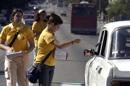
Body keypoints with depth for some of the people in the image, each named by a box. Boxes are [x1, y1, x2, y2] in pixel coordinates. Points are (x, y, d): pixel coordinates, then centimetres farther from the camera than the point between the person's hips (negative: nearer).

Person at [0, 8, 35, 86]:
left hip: (23, 58, 0)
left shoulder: (27, 29, -2)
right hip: (10, 58, 0)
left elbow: (32, 45, 1)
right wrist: (7, 48, -15)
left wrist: (26, 52, -19)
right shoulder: (6, 29, -1)